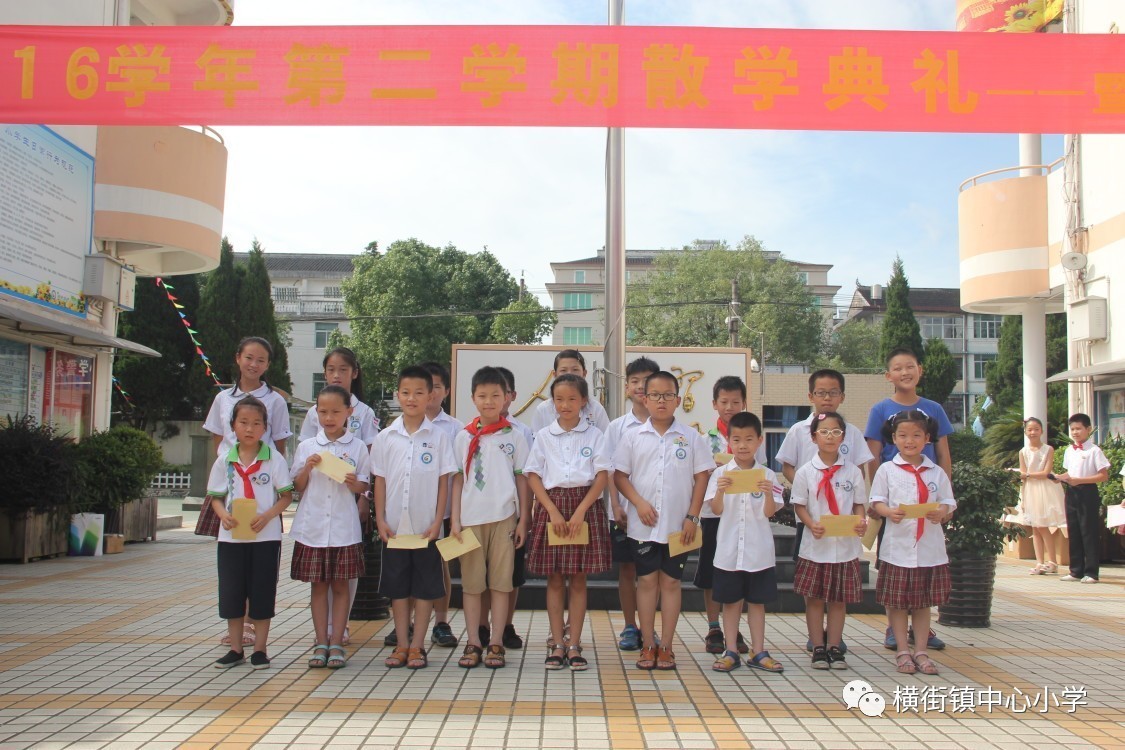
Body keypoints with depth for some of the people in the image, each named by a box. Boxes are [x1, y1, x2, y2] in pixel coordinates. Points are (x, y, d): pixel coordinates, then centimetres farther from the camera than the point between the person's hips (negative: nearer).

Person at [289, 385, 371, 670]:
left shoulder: (357, 447, 1)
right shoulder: (306, 447, 5)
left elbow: (364, 486, 6)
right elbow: (298, 487, 8)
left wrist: (354, 484, -16)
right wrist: (307, 468, -10)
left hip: (344, 527, -1)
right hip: (312, 526, 1)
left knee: (340, 585, 5)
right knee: (318, 585, 7)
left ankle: (336, 644, 12)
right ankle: (321, 643, 14)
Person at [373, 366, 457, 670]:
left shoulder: (439, 437, -2)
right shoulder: (385, 437, 2)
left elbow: (443, 482, -1)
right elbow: (380, 481, 5)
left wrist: (437, 522, -7)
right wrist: (380, 520, -1)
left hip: (426, 527, -2)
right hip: (394, 527, 2)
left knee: (425, 586, 4)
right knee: (397, 585, 8)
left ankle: (417, 646, 13)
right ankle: (401, 644, 17)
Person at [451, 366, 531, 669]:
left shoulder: (514, 437, 4)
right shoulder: (464, 437, 6)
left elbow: (522, 479, 6)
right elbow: (458, 480, 7)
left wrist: (523, 520, 2)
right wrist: (455, 520, 1)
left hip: (504, 517, -1)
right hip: (471, 517, 1)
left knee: (501, 581, 2)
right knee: (471, 582, 4)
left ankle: (495, 643, 10)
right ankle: (473, 642, 12)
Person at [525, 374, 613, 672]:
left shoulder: (594, 435, 3)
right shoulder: (544, 436, 6)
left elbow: (602, 475, -3)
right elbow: (532, 476, 2)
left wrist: (581, 510, -13)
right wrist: (553, 511, -10)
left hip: (585, 507, -1)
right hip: (551, 506, 1)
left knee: (578, 580, 3)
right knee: (554, 580, 4)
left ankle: (574, 645, 10)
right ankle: (557, 644, 12)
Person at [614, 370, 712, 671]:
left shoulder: (691, 437, 2)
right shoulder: (633, 437, 2)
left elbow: (702, 477, 3)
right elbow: (620, 475, 3)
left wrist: (692, 516, -4)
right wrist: (639, 503, -11)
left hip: (678, 526, 0)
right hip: (643, 525, 0)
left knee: (671, 581, 6)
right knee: (646, 580, 5)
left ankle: (666, 647, 13)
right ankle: (648, 646, 13)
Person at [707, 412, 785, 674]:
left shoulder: (767, 475, 0)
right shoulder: (721, 473, -1)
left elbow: (769, 512, -4)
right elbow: (716, 510, -6)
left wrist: (768, 493, -23)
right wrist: (720, 491, -25)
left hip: (759, 549, 1)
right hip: (729, 549, 0)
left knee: (757, 601, 10)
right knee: (731, 601, 7)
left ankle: (758, 652, 18)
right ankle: (730, 652, 15)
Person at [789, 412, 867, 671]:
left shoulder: (853, 471, 3)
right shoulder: (805, 472, -1)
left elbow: (859, 504, 6)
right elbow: (799, 505, -1)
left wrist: (861, 521, -14)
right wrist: (811, 524, -19)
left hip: (845, 545, 1)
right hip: (815, 545, -1)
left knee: (839, 598, 8)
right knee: (814, 598, 4)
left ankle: (834, 647, 18)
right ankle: (818, 648, 14)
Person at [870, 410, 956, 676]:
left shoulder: (936, 473, 8)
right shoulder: (887, 470, 2)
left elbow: (948, 504, 7)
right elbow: (877, 502, 0)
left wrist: (941, 513, -15)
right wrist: (890, 512, -21)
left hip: (930, 547, 2)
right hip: (898, 545, -2)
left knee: (923, 602, 10)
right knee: (897, 602, 3)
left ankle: (921, 651, 18)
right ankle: (902, 651, 13)